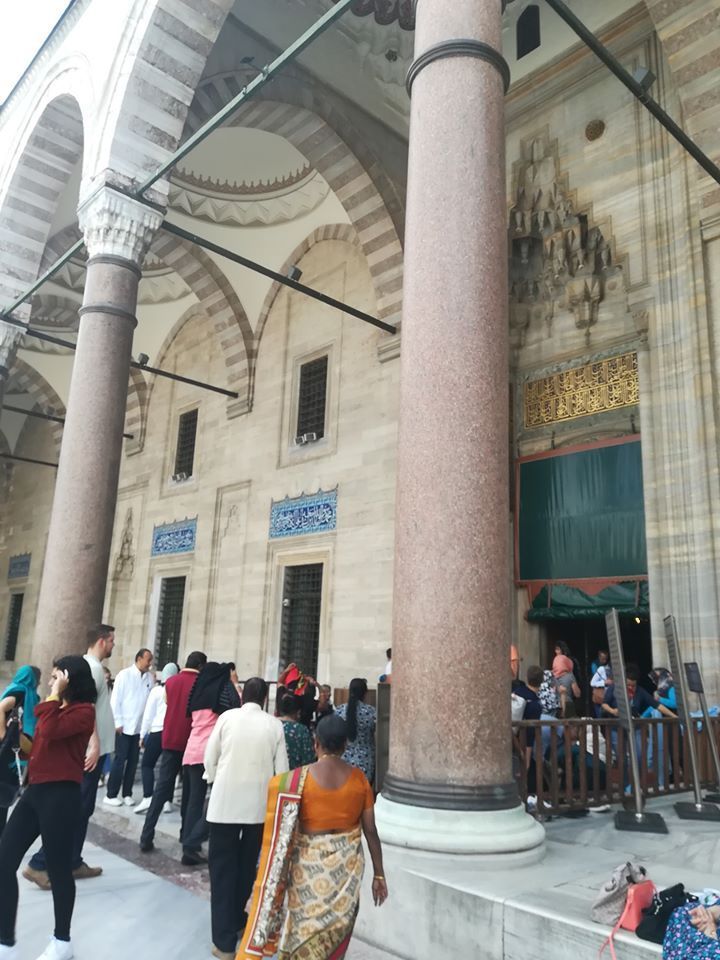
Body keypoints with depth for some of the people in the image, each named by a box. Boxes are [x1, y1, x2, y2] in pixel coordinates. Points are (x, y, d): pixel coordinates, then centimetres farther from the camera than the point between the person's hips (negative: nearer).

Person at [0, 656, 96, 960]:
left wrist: (55, 694, -19)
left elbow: (50, 731, -27)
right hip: (35, 791, 9)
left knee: (58, 868, 4)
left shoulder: (83, 711, -12)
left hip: (60, 795, -9)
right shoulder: (59, 709, 18)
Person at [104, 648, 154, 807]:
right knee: (120, 760, 1)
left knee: (133, 761, 8)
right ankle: (111, 794, 12)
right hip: (124, 726, -3)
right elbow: (115, 700, -6)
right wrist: (118, 722, -9)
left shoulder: (149, 678, 3)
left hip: (140, 727, 3)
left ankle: (127, 793, 19)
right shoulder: (125, 675, -6)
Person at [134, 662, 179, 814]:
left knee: (147, 764, 8)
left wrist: (142, 734, 12)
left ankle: (147, 797, -6)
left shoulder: (157, 690, 2)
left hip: (158, 731, -2)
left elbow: (148, 714, 4)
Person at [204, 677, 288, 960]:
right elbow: (281, 769, -2)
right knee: (247, 864, 21)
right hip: (259, 804, 2)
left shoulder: (227, 717, -5)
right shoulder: (274, 724, -3)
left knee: (222, 867, 7)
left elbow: (210, 758, 1)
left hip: (225, 802, -1)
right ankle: (236, 916, 37)